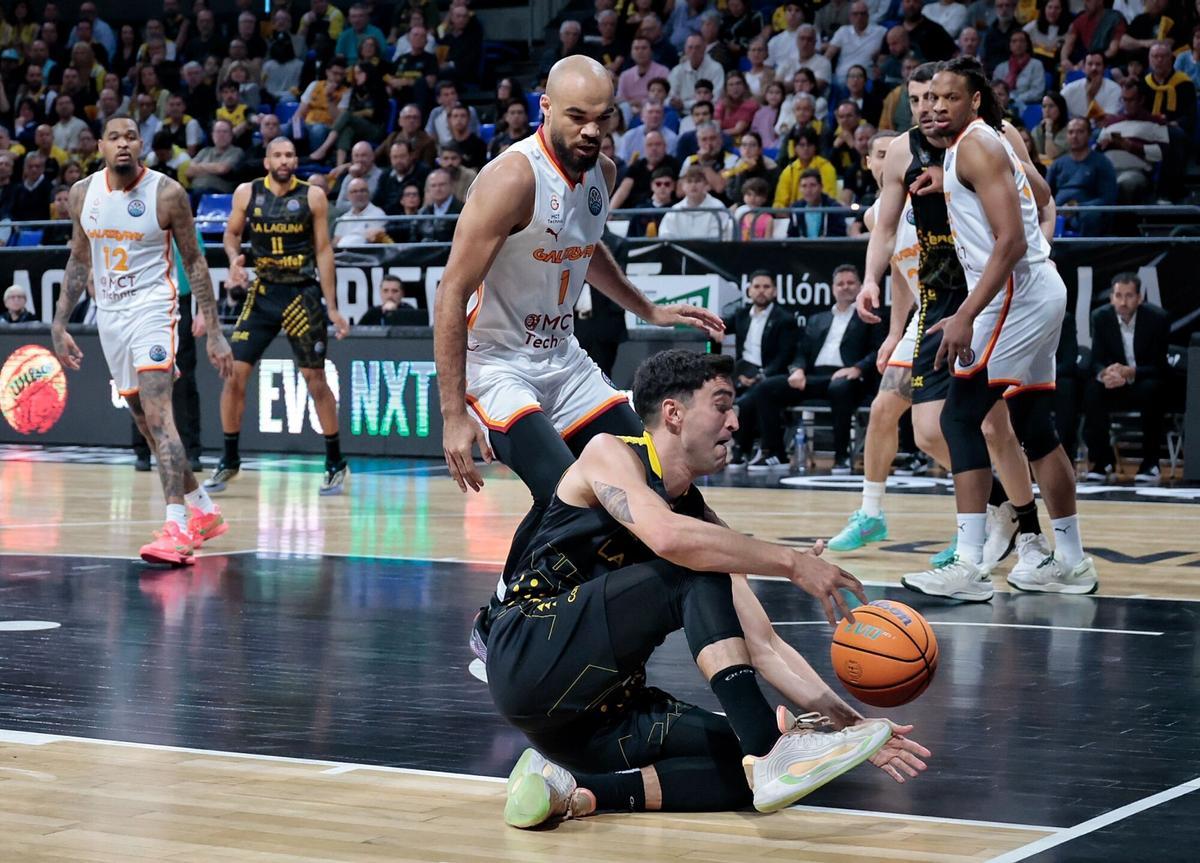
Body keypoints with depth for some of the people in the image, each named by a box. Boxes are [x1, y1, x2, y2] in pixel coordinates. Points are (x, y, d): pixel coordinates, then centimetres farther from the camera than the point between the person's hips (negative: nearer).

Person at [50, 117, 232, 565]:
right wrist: (59, 325, 11)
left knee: (157, 416, -21)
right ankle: (204, 511, 27)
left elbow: (194, 261, -5)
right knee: (147, 424, 12)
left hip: (152, 309, -6)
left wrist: (214, 331, -8)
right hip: (109, 314, 6)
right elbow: (79, 261, 15)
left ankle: (178, 528, -28)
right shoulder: (83, 192, 4)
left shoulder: (166, 193, -10)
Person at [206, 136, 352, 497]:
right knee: (234, 374, -3)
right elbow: (232, 233, 13)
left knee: (315, 378, 0)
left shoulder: (313, 196, -5)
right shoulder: (247, 193, -1)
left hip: (302, 294, -2)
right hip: (262, 293, 2)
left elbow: (323, 250, -2)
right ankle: (229, 461, 12)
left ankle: (336, 464, 11)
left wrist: (332, 307, -5)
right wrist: (234, 258, -11)